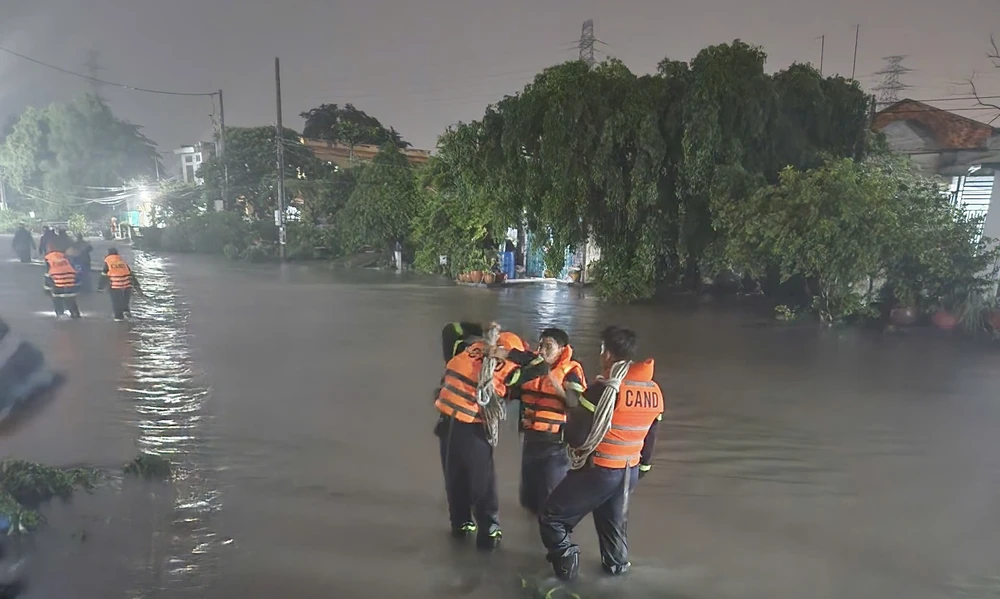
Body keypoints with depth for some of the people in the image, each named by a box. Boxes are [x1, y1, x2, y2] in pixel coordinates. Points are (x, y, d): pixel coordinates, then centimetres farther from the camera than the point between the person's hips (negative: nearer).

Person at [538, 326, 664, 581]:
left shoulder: (604, 388, -21)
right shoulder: (654, 391, 2)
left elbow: (577, 437, -20)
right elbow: (650, 438, 13)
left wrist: (572, 414, 0)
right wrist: (642, 467, 26)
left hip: (598, 471, -7)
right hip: (630, 472, 7)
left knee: (552, 517, 7)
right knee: (614, 522, 28)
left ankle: (566, 563, 3)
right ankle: (617, 565, 39)